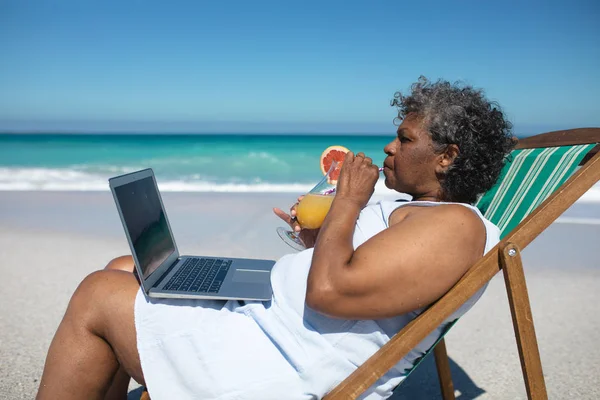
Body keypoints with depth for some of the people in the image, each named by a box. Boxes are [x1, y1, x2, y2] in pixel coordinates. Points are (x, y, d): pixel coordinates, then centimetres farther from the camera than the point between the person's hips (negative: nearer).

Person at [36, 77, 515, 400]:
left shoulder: (457, 224, -17)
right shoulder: (416, 211, 16)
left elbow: (327, 290, -27)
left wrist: (349, 200, -14)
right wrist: (316, 237, 8)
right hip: (259, 312, 11)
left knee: (98, 296, -9)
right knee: (123, 271, 13)